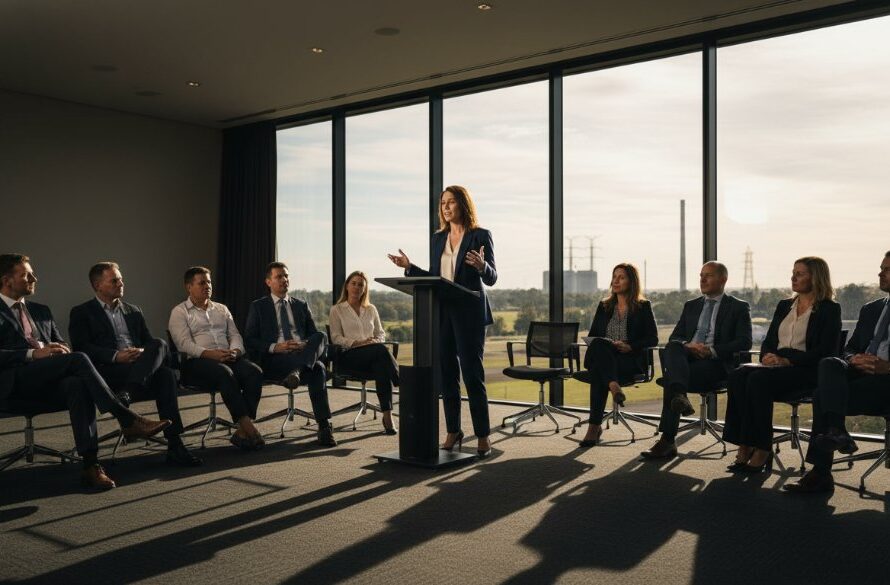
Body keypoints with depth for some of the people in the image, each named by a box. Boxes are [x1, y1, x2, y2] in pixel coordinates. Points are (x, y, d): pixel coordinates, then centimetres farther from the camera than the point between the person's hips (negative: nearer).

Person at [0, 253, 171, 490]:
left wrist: (59, 349, -1)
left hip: (48, 381, 5)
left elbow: (62, 344, 24)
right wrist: (34, 353, -18)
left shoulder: (41, 311, 26)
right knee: (78, 359, -29)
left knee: (78, 385, -33)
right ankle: (127, 420, -28)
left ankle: (91, 464, -39)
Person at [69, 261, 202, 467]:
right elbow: (81, 348, -3)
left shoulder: (134, 311, 27)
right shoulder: (81, 313, 12)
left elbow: (150, 342, 19)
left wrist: (143, 352, -7)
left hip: (140, 365, 5)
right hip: (106, 372, -4)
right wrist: (115, 356, -18)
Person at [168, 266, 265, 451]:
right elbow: (184, 343, -6)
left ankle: (242, 432, -31)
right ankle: (248, 427, -36)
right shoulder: (179, 312, 9)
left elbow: (235, 335, 17)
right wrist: (210, 354, -22)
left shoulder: (222, 309, 26)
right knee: (225, 373, -38)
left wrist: (235, 350, -8)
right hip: (196, 362, -5)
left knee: (254, 371, -27)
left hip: (229, 358, 5)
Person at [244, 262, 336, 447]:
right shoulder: (258, 307, 14)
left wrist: (308, 346, -8)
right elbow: (250, 339, 4)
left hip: (303, 352, 3)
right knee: (317, 369, -34)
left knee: (321, 336, -34)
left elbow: (314, 334, 18)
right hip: (274, 358, -3)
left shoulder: (301, 305, 24)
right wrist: (274, 347, -14)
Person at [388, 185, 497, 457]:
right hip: (441, 312, 5)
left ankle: (483, 436, 4)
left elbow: (492, 278, -5)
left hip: (469, 313, -5)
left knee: (472, 374, -5)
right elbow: (433, 278, 14)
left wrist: (481, 266, -26)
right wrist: (409, 267, 4)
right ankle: (453, 431, 20)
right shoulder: (437, 238, 13)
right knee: (447, 374, 9)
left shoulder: (480, 236, -2)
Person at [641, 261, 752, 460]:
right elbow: (674, 337, 16)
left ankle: (667, 442, -30)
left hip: (716, 364, -4)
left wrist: (712, 351, -16)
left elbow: (744, 342, -3)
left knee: (670, 379, -31)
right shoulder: (691, 306, 24)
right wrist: (686, 345, -8)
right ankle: (679, 396, -54)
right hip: (686, 357, 4)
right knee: (671, 349, -32)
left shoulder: (738, 307, 10)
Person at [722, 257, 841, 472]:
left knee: (759, 379, -34)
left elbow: (825, 351, -8)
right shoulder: (784, 305, 23)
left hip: (806, 371, -6)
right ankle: (744, 447, -30)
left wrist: (787, 360, -18)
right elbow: (768, 340, 20)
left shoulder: (829, 310, 3)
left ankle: (762, 449, -27)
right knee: (738, 374, -27)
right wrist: (768, 356, -4)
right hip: (775, 366, 6)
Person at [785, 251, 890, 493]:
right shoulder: (870, 309, 24)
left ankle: (821, 473, -24)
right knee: (829, 363, -28)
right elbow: (849, 349, 19)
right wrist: (854, 359, -5)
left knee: (823, 395, -27)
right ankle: (835, 431, -38)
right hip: (859, 373, 5)